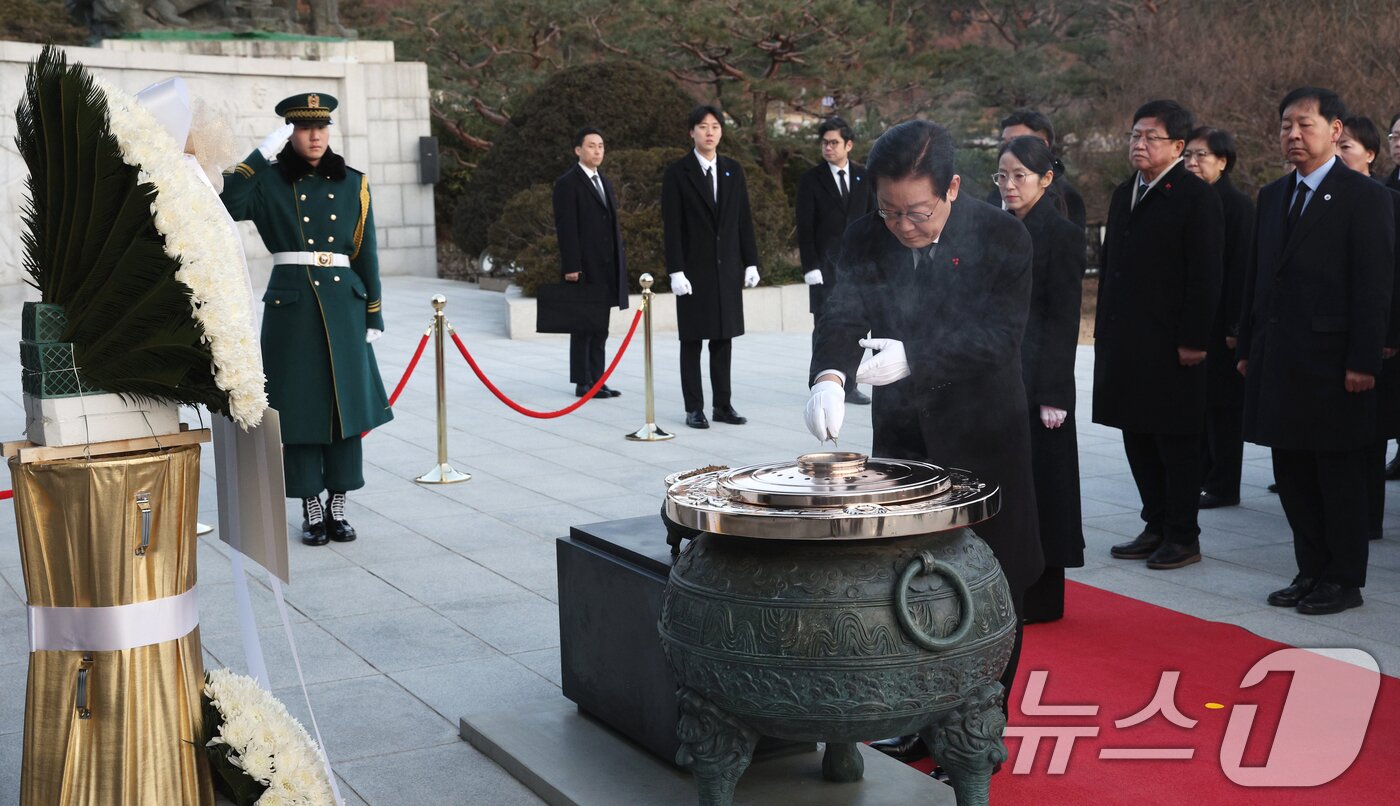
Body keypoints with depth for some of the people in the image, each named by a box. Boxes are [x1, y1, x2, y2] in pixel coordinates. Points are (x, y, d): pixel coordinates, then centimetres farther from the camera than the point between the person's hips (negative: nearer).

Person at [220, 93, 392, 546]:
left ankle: (338, 508, 15)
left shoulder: (352, 184, 8)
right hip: (291, 303, -2)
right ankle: (311, 511, 12)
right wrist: (263, 153, -16)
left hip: (343, 303, 2)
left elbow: (366, 254, 9)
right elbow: (229, 204, -17)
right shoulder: (270, 182, 3)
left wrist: (374, 315, 7)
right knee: (300, 406, 2)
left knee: (346, 403, 4)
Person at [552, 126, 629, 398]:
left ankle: (597, 380, 13)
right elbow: (566, 228, -12)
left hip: (606, 267, 7)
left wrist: (619, 262, 14)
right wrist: (571, 267, -18)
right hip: (584, 268, -7)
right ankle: (582, 382, 3)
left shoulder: (604, 182, 18)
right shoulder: (568, 183, -7)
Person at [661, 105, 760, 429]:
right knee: (692, 340, 2)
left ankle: (723, 404, 14)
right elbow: (672, 227, -7)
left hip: (728, 268, 4)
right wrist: (676, 272, -14)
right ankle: (694, 408, 7)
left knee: (724, 338, 7)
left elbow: (744, 219, 10)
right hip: (694, 269, -4)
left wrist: (751, 263, 5)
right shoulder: (676, 173, -4)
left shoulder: (733, 170, 9)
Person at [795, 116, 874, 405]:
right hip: (825, 265, -3)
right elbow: (805, 228, -4)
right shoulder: (811, 180, -1)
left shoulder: (864, 177, 8)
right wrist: (810, 267, -11)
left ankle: (849, 386, 11)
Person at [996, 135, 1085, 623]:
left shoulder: (1061, 234, -9)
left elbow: (1064, 320, -13)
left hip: (1035, 377, -7)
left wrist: (1054, 394, -16)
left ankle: (1040, 600, 10)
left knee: (1036, 478, 0)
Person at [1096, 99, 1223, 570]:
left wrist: (1193, 340, -16)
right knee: (1137, 438, 12)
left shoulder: (1196, 197, -8)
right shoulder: (1124, 194, 15)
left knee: (1176, 441, 1)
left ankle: (1183, 537, 10)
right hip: (1124, 344, 8)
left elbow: (1205, 276, -12)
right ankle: (1156, 527, 23)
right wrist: (1105, 331, 14)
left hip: (1171, 345, -7)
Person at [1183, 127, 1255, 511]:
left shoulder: (1237, 205, -8)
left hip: (1220, 321, -6)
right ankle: (1201, 477, 21)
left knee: (1223, 403, 1)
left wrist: (1235, 326, -16)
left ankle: (1223, 486, 9)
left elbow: (1241, 267, -12)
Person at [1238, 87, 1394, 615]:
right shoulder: (1272, 196, 13)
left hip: (1332, 363, -6)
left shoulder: (1365, 198, -6)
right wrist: (1248, 348, 11)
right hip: (1278, 362, 7)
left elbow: (1374, 287, -11)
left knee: (1340, 474, 3)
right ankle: (1311, 572, 22)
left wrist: (1363, 363, -16)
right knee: (1292, 472, 11)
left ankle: (1344, 581, 13)